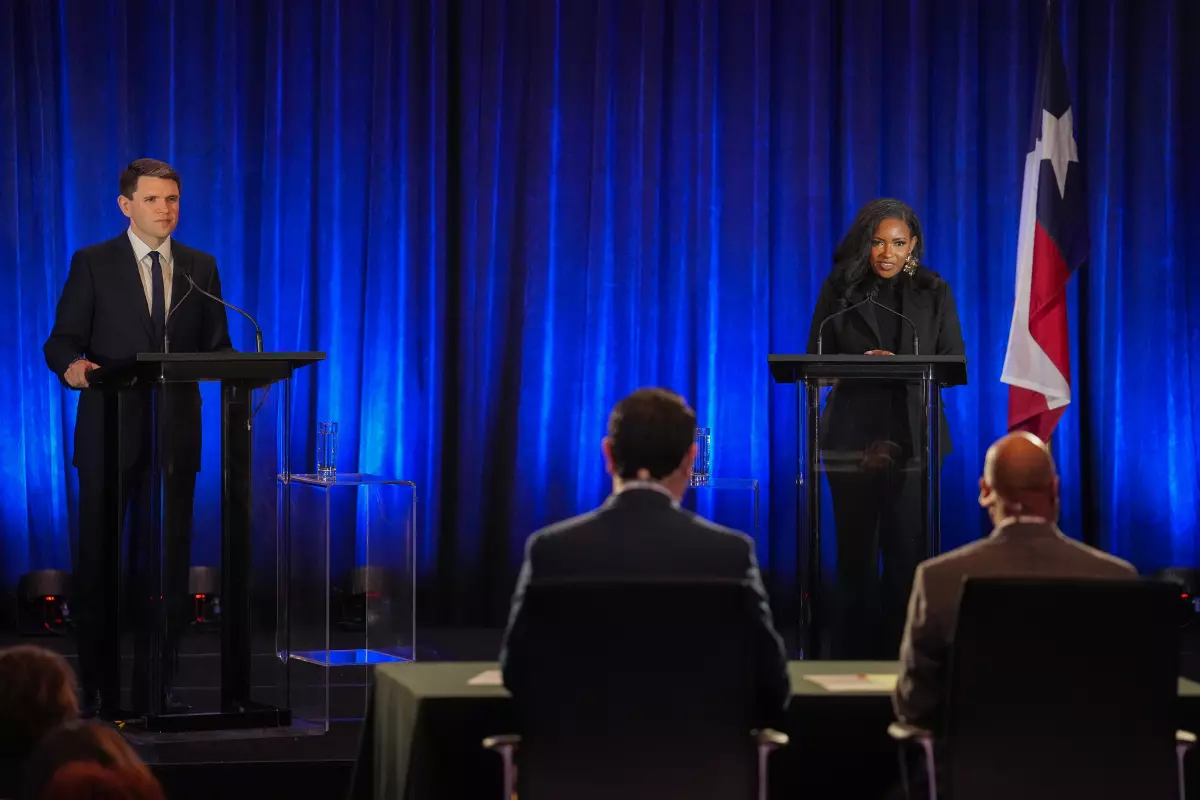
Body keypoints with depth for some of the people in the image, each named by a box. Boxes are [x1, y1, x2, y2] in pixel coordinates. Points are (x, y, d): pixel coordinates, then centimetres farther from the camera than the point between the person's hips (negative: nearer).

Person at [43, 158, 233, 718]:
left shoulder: (200, 268, 10)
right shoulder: (93, 264, 1)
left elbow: (216, 348, 10)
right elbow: (61, 341, -3)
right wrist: (72, 365, -25)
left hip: (176, 434, 3)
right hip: (110, 431, -2)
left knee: (167, 561, 4)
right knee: (98, 561, 2)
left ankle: (155, 688, 11)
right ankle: (97, 689, 10)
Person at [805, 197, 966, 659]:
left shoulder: (935, 293, 8)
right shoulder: (840, 289, 7)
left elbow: (955, 362, 4)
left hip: (913, 436, 0)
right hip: (852, 434, 0)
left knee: (907, 548, -4)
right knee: (855, 547, 1)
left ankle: (901, 651, 2)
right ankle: (853, 651, 7)